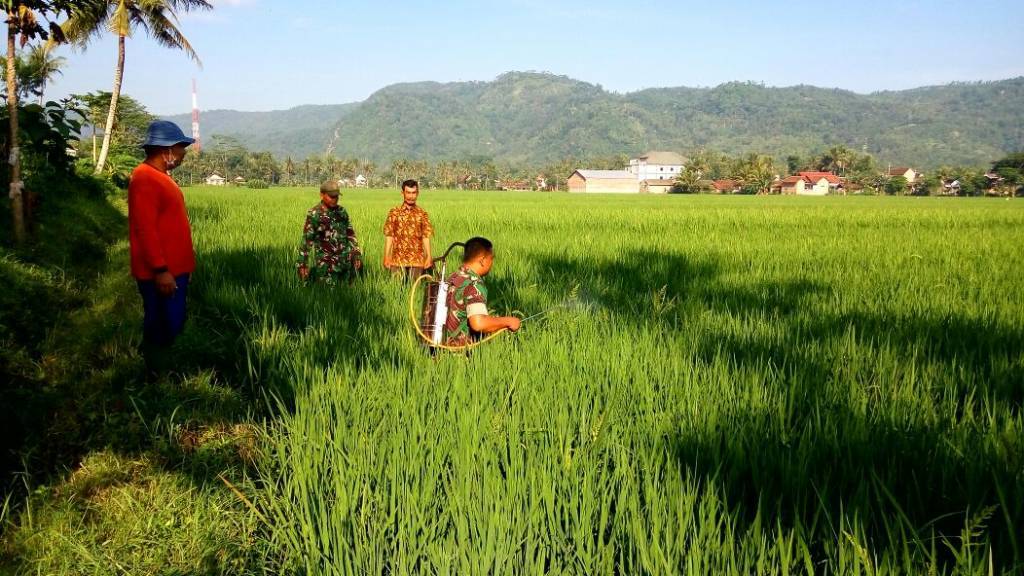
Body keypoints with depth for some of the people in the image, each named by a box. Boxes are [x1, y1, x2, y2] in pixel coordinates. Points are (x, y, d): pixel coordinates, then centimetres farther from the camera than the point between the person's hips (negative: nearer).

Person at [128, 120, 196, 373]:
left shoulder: (159, 176, 14)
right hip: (161, 273, -10)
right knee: (162, 327, -1)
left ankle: (162, 369, 29)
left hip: (174, 268, 10)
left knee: (172, 324, 17)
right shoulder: (145, 178, -18)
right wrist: (160, 270, -24)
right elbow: (145, 229, -23)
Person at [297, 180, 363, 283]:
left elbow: (351, 235, 16)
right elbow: (306, 240, -6)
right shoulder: (314, 214, -6)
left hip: (346, 263, 4)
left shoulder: (342, 212, 9)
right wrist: (302, 264, -9)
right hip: (325, 266, -4)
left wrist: (357, 255, 11)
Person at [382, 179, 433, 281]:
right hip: (398, 259, 0)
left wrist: (428, 257, -3)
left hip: (417, 260, 1)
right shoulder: (394, 212, 3)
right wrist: (386, 257, -3)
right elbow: (389, 236, 2)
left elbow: (426, 237, 4)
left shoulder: (422, 214, 5)